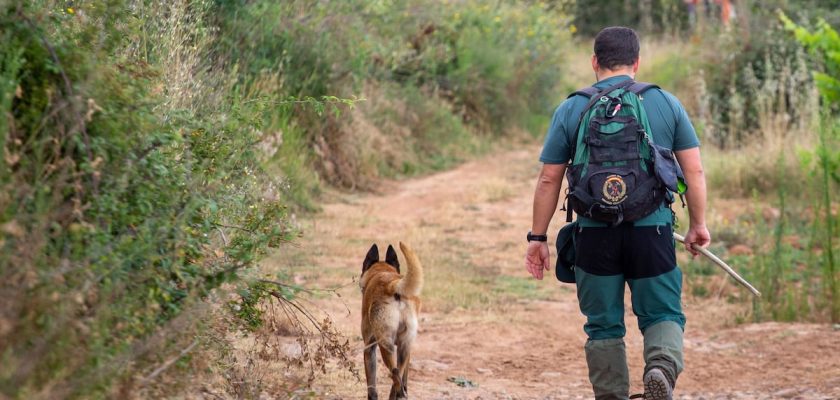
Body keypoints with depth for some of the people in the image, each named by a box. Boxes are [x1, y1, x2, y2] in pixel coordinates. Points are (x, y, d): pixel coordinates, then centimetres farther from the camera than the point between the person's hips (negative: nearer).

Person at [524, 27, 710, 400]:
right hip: (652, 230, 0)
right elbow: (694, 170, 4)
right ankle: (663, 364, -21)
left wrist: (537, 237, 9)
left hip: (595, 234, 0)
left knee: (604, 326, 10)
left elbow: (548, 180, 3)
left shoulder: (571, 110, 4)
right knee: (663, 315, 8)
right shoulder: (667, 104, 5)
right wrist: (698, 224, 13)